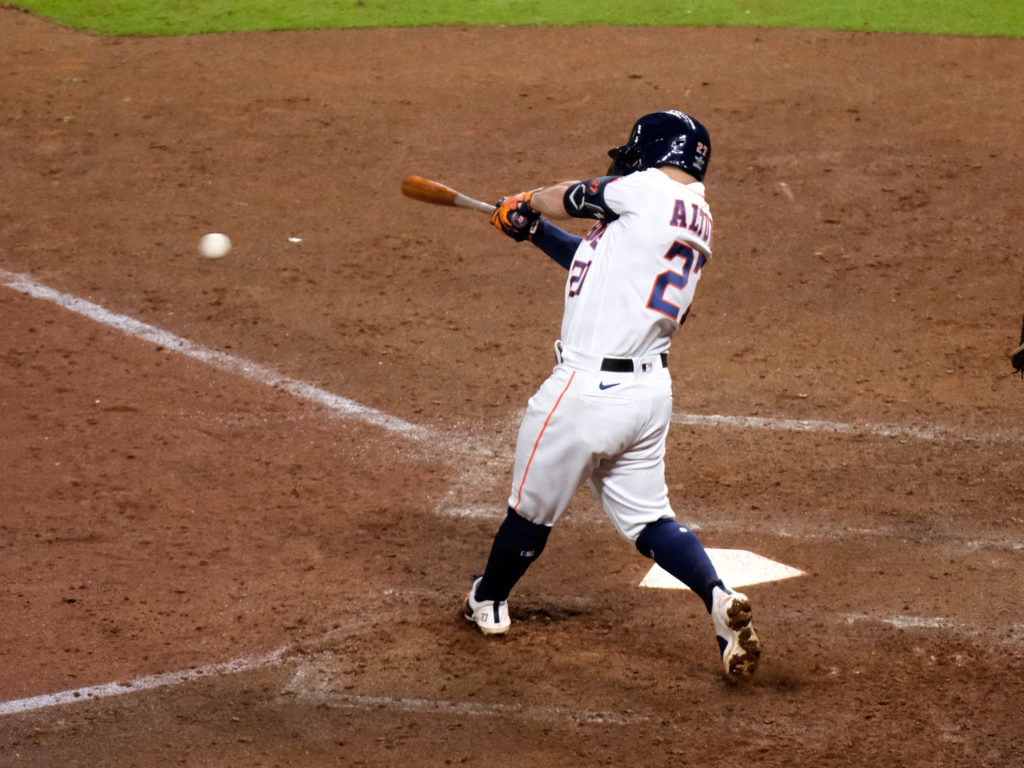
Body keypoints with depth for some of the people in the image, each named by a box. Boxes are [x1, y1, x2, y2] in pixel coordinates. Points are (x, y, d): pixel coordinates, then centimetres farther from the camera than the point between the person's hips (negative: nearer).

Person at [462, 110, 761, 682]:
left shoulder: (650, 191, -14)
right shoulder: (698, 222, 12)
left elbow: (571, 198, 3)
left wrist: (529, 203, 24)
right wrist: (532, 230, 27)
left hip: (588, 389, -8)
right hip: (651, 391, 8)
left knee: (533, 508, 14)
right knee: (647, 517, 16)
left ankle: (487, 602, 34)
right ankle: (719, 597, -7)